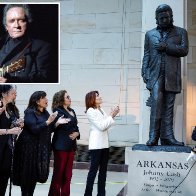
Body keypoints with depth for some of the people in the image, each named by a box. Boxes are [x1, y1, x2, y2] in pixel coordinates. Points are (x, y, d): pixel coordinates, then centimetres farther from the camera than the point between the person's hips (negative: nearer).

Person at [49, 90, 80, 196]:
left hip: (71, 145, 7)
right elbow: (64, 126, -19)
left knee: (68, 174, 9)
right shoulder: (58, 111, -7)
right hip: (61, 146, -7)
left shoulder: (71, 111, 16)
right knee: (58, 173, -3)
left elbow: (76, 127, 15)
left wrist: (77, 133, -4)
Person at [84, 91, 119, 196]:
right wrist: (112, 116, -11)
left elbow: (106, 125, 14)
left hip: (104, 143, 8)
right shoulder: (90, 111, -9)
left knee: (103, 170, 10)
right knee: (93, 169, -5)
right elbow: (101, 126, -16)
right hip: (96, 145, -8)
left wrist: (112, 115, 2)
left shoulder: (101, 110, 12)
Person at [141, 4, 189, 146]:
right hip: (155, 75, 0)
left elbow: (184, 50, 1)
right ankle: (153, 136, -16)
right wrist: (145, 73, 1)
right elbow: (146, 55, 14)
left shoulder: (181, 32, 15)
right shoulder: (150, 34, 19)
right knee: (156, 102, -16)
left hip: (172, 75, 0)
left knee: (168, 106, -1)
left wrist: (166, 47, -9)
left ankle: (167, 137, -1)